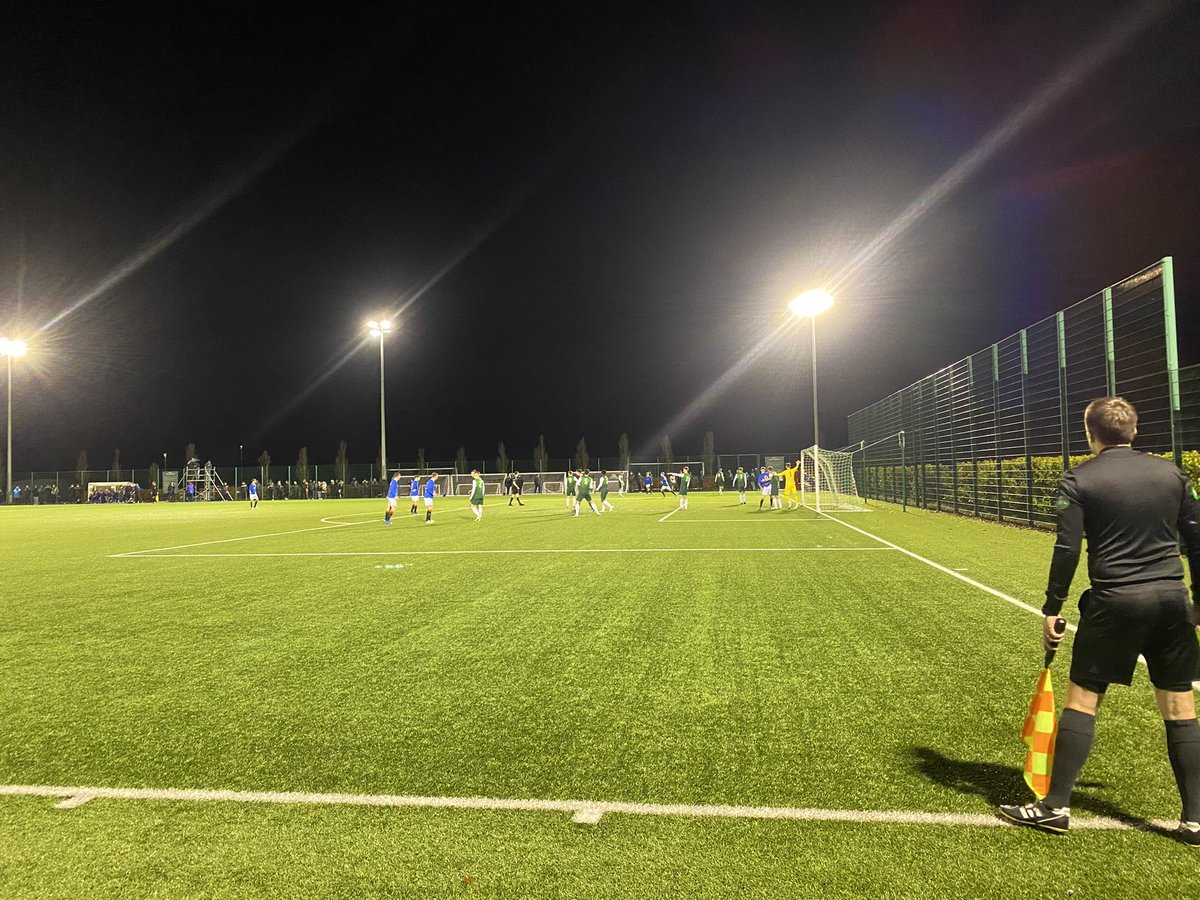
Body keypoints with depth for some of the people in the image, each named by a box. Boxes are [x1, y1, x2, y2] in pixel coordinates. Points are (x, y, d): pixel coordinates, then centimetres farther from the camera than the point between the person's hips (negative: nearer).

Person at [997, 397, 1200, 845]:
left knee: (1081, 700, 3)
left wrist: (1052, 609, -2)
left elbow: (1066, 550, -9)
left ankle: (1055, 806, 9)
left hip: (1114, 602, -4)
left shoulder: (1078, 480, -4)